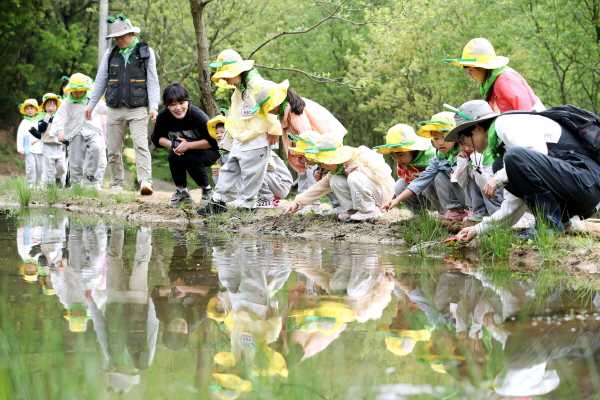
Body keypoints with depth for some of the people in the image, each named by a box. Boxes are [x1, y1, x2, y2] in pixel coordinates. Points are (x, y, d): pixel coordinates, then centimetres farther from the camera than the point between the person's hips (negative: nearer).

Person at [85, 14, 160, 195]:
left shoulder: (146, 52, 5)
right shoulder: (110, 54, 13)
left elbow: (153, 81, 2)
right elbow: (100, 81, 19)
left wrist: (153, 106, -8)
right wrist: (91, 104, 17)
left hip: (137, 109, -3)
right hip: (114, 109, 3)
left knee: (141, 145, -17)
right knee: (114, 150, 3)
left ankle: (145, 182, -26)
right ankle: (116, 184, 13)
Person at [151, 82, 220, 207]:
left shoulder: (197, 115, -30)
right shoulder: (163, 116, -19)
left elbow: (213, 140, -25)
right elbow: (157, 139, -3)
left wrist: (188, 145, -32)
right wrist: (173, 145, -24)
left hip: (209, 151, -4)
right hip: (184, 150, 4)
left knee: (191, 160, -31)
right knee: (174, 157, -26)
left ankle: (207, 191, -4)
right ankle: (182, 192, -3)